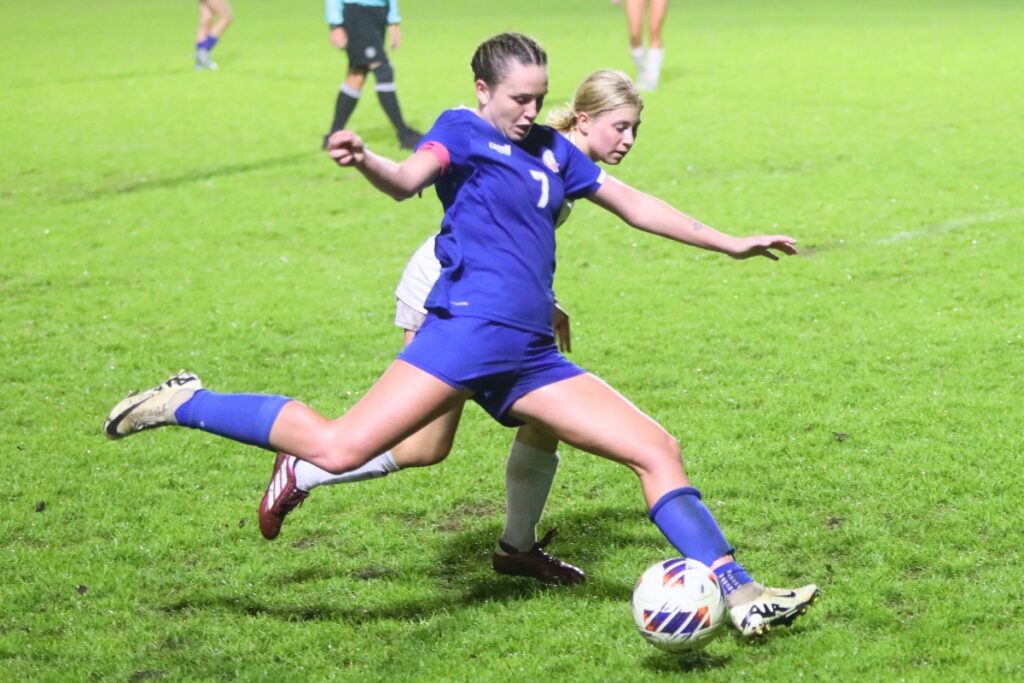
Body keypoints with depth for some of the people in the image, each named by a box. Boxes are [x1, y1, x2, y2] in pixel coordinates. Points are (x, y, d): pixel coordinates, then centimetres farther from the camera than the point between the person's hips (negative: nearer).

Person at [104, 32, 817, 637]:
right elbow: (408, 181, -16)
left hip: (531, 354, 8)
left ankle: (740, 593, 6)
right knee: (338, 449, -21)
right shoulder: (463, 130, 4)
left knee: (658, 451, 3)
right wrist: (365, 161, -39)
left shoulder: (552, 150, 24)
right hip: (473, 325, -7)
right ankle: (184, 404, -3)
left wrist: (729, 244, 34)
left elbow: (635, 205, 32)